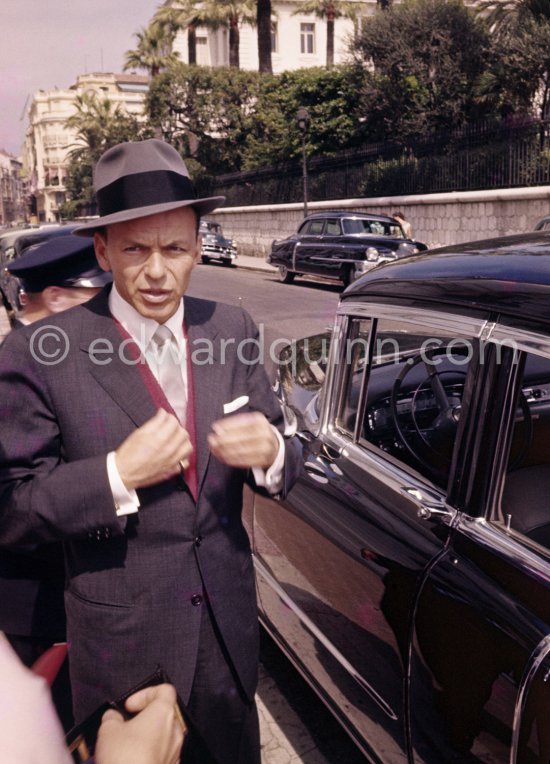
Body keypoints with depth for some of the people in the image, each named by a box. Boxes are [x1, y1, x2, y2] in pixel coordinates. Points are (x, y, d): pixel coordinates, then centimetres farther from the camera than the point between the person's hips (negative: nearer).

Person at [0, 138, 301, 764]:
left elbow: (276, 461, 1)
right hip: (123, 640, -3)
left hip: (228, 619, 4)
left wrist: (271, 453, -22)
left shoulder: (233, 330, -5)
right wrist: (118, 475, -29)